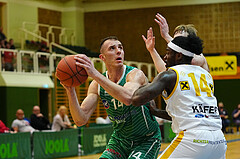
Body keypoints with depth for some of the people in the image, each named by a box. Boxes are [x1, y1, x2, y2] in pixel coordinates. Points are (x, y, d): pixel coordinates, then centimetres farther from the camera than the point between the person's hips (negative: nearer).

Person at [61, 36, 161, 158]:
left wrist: (95, 74, -46)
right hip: (120, 139, 4)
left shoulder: (135, 74, -21)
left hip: (147, 140, -4)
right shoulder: (97, 85, -7)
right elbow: (81, 120, -15)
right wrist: (70, 91, -30)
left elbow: (128, 98, -45)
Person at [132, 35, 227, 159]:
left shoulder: (169, 75, 2)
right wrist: (157, 112, 35)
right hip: (219, 141, 7)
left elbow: (136, 100, -10)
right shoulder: (206, 75, 22)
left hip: (193, 139, -6)